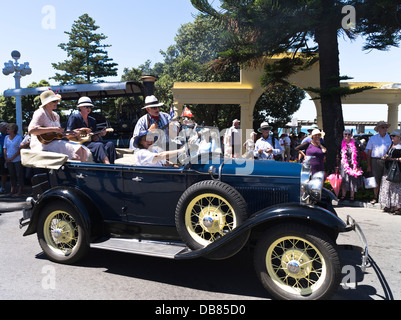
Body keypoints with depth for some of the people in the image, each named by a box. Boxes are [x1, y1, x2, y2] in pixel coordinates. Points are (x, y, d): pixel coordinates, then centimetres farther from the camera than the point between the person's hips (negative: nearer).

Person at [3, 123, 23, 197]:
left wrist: (12, 158, -12)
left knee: (19, 175, -1)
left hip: (17, 160, -5)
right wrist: (6, 157, -1)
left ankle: (19, 191, 3)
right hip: (9, 160, 5)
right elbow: (5, 148, 13)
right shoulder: (6, 138, 10)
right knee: (12, 175, 11)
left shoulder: (19, 137, -4)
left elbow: (20, 149, -8)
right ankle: (12, 190, 19)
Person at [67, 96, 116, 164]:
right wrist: (82, 131, -13)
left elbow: (94, 138, 15)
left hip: (90, 142, 6)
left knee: (110, 144, -21)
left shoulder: (92, 120, 20)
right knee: (99, 145, -34)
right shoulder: (74, 117, 4)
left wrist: (100, 134, -6)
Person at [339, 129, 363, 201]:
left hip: (353, 165, -1)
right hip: (344, 165, 2)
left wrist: (358, 166, -6)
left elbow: (358, 156, -1)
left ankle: (352, 196, 16)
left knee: (353, 180, 4)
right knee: (344, 180, 5)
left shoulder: (355, 144, -1)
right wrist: (338, 165, 7)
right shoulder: (341, 144, 5)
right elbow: (339, 155, 10)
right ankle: (343, 195, 17)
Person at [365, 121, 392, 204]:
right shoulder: (373, 138, 8)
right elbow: (369, 152, 8)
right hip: (375, 161, 0)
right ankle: (375, 198, 15)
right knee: (376, 181, 3)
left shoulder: (390, 137, 8)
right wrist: (369, 165, 4)